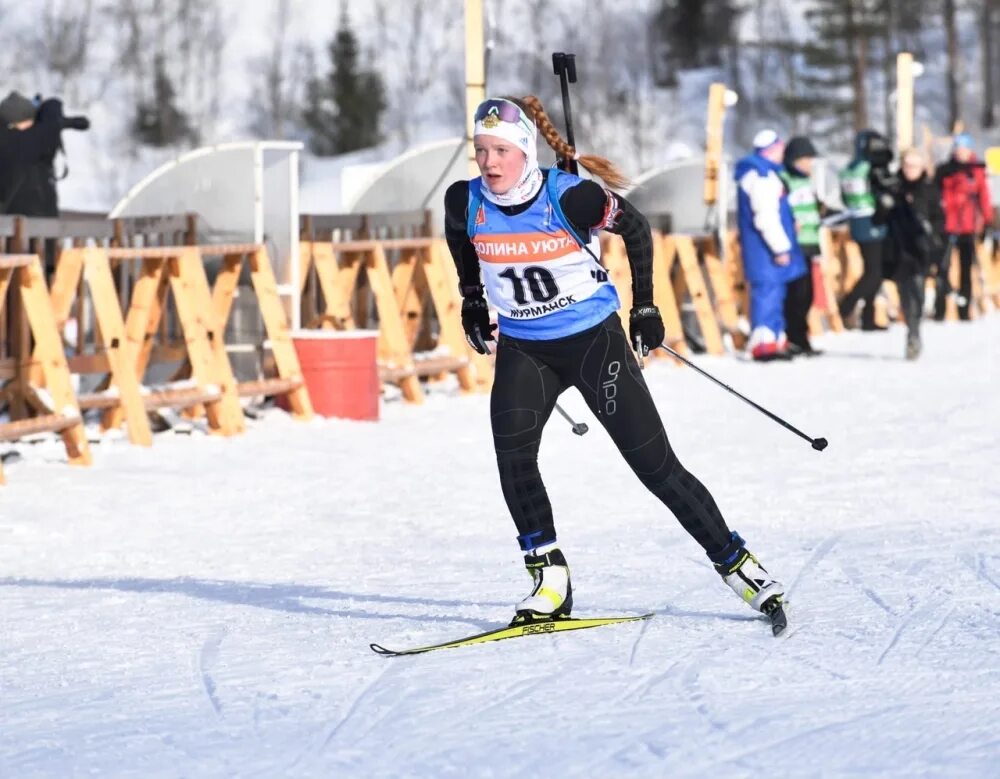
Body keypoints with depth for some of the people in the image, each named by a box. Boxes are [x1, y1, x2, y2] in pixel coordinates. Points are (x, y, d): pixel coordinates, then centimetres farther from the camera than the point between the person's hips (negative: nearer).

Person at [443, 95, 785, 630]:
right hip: (522, 349, 3)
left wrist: (644, 307, 1)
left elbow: (635, 227, -3)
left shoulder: (569, 198, -21)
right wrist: (472, 300, 18)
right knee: (511, 450, -22)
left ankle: (736, 564, 12)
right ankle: (549, 577, -10)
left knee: (656, 466, -2)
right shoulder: (466, 203, -11)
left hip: (594, 341, -3)